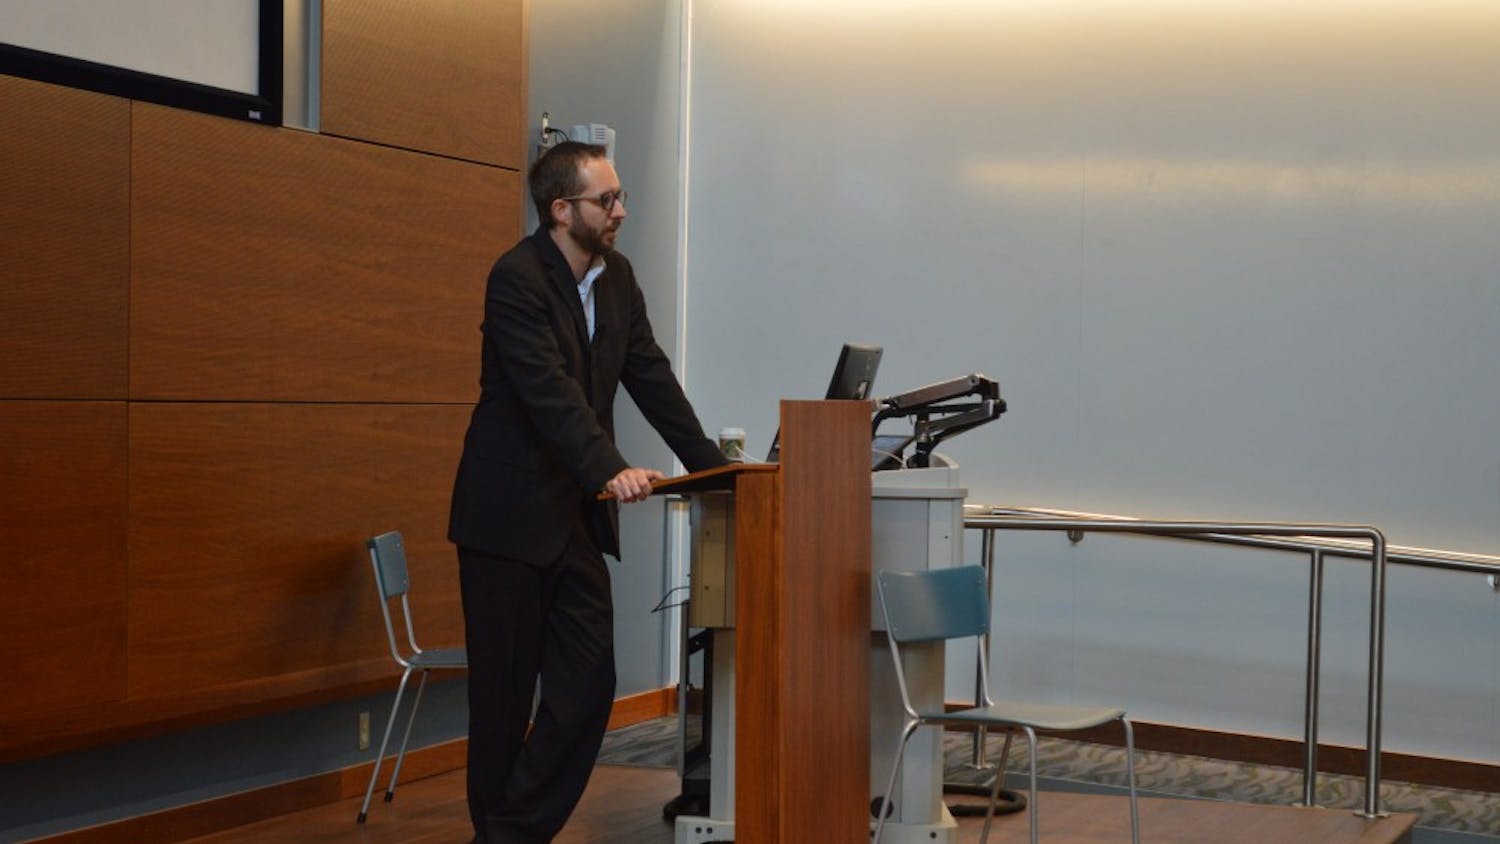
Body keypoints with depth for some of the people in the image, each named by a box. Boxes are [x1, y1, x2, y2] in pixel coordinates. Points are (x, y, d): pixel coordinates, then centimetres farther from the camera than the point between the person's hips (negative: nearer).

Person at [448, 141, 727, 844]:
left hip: (578, 515, 7)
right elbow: (549, 389, -27)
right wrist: (611, 469, -39)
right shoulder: (517, 278, -16)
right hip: (510, 514, -7)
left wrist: (713, 465, 1)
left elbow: (651, 378, 8)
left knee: (588, 684, 0)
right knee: (505, 691, 4)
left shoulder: (616, 277, 8)